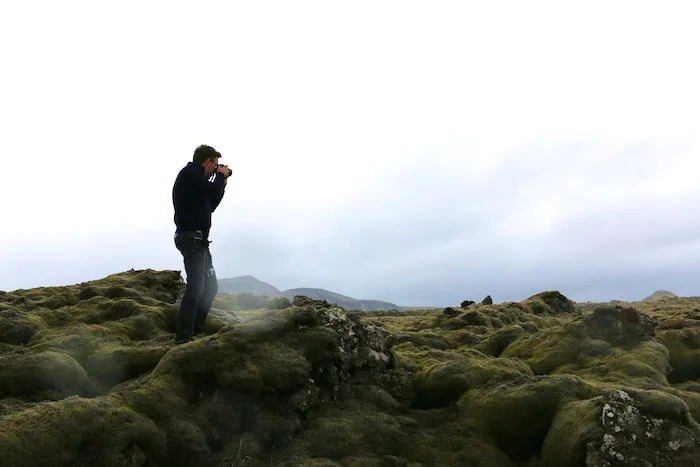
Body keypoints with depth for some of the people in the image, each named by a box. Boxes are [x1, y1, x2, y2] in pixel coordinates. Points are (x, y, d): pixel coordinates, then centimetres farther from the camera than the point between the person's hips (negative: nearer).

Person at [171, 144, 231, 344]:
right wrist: (221, 176, 0)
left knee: (210, 286, 12)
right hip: (191, 237, -10)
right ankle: (183, 336, -15)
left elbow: (210, 205, 26)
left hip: (198, 240, 10)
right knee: (196, 287, -16)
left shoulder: (193, 175, 22)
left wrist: (220, 183, 19)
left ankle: (196, 330, 17)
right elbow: (215, 192, -18)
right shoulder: (190, 173, -7)